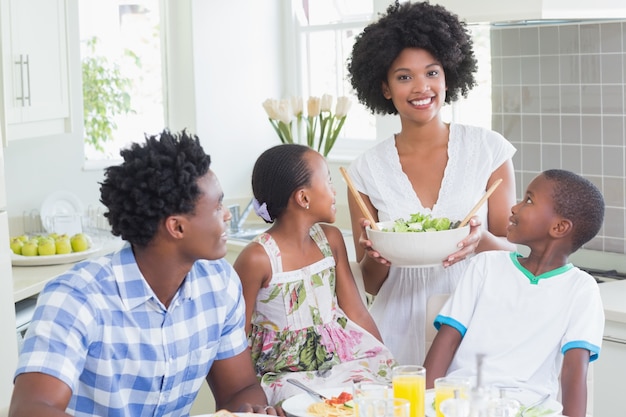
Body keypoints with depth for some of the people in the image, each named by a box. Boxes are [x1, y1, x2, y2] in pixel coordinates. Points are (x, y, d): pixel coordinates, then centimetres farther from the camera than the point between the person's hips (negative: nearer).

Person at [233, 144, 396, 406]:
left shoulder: (330, 240, 5)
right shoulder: (258, 259, -15)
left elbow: (356, 312, 7)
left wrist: (387, 360, 0)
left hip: (340, 357, 6)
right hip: (287, 372, -6)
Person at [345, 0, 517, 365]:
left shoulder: (490, 149, -2)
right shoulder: (366, 170, 1)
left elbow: (513, 249, 2)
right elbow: (372, 285, 5)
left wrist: (481, 240, -19)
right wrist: (373, 256, -16)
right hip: (401, 332, 1)